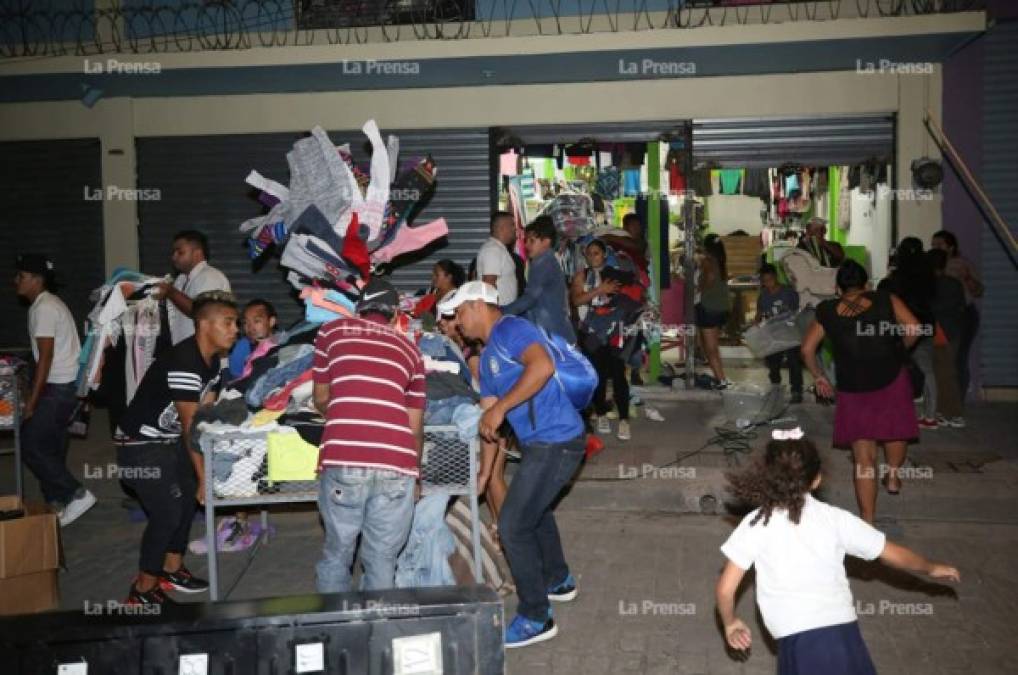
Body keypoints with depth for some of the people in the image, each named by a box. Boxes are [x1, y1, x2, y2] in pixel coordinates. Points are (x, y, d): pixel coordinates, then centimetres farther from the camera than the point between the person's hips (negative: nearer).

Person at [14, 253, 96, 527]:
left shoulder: (43, 308, -17)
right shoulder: (48, 304, 15)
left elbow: (46, 358, -21)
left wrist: (31, 401, -19)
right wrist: (34, 394, 22)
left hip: (60, 388, -10)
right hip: (64, 385, 10)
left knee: (31, 445, -6)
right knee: (51, 447, 13)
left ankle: (76, 495, -5)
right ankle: (57, 505, 19)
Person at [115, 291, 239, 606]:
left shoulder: (212, 359, 2)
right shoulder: (183, 364, -29)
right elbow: (191, 426, -25)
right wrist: (205, 476, -19)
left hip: (171, 440, 10)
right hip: (141, 444, -9)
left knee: (188, 499, 13)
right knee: (167, 513, -10)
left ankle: (172, 570, 29)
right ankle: (143, 591, 4)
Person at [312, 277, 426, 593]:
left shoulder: (332, 331, 17)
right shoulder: (409, 348, 22)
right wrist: (415, 473, 38)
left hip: (343, 462, -1)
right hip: (397, 465, 1)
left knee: (337, 555, 16)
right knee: (382, 561, 13)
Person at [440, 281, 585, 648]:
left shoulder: (511, 329, -11)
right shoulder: (488, 356, 19)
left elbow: (543, 366, -31)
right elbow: (488, 420, 20)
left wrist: (500, 407, -27)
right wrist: (484, 473, 19)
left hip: (555, 442, -11)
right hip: (541, 443, 11)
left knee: (513, 526, -6)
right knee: (534, 509, 30)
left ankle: (536, 619, 7)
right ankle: (558, 581, 50)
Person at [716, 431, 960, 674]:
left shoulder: (756, 524, 3)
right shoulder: (834, 518, 7)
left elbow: (725, 588, 1)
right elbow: (894, 555, 17)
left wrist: (730, 623, 21)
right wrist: (932, 568, 37)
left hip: (796, 642, -2)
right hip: (843, 633, 2)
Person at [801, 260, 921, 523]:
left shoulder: (827, 312, 2)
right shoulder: (886, 300, -2)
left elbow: (807, 349, 4)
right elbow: (914, 328, -8)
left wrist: (818, 377, 18)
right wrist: (900, 349, 12)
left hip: (852, 390, 1)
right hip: (891, 381, 0)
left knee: (864, 459, 6)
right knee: (894, 430, 33)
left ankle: (867, 520, 7)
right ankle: (893, 476, 44)